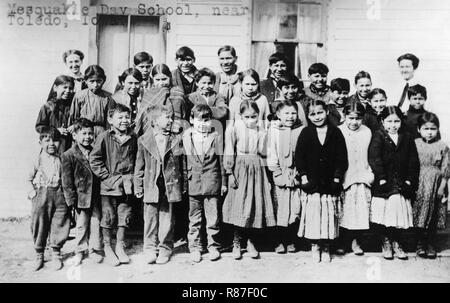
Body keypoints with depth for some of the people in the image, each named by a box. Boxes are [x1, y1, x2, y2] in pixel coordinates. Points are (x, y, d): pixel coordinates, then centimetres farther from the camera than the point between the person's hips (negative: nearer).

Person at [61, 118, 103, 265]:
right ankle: (80, 252, 23)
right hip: (81, 196, -3)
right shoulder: (68, 155, -7)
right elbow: (67, 181, -7)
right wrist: (71, 199, -10)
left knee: (96, 224, 8)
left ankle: (96, 250, 22)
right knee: (81, 225, 8)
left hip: (96, 197, 3)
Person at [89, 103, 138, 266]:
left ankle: (120, 246, 26)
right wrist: (107, 176, -11)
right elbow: (94, 159, -7)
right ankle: (107, 248, 21)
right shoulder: (104, 137, -9)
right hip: (109, 185, -3)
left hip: (126, 184, 3)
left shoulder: (133, 138, 3)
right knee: (108, 217, 6)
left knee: (124, 216, 10)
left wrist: (131, 177, 3)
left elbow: (136, 159, 14)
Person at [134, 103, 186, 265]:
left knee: (167, 219, 7)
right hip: (151, 186, 0)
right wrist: (138, 186, 4)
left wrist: (183, 185, 7)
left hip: (170, 185, 0)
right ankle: (150, 249, 17)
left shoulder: (177, 139, 3)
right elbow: (139, 166, 5)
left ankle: (165, 248, 20)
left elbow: (182, 165, 7)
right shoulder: (144, 140, 1)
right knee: (150, 219, 5)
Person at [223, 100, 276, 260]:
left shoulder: (261, 131, 7)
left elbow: (263, 153, 8)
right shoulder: (234, 129, -4)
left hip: (257, 170, 3)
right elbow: (229, 153, -5)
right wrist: (230, 173, -8)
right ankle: (236, 243, 11)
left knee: (256, 206, 5)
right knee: (239, 206, -3)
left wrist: (262, 137, -5)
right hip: (240, 170, -3)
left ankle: (250, 242, 19)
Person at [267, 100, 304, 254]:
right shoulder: (274, 130, 1)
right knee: (280, 210, 3)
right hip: (280, 176, -1)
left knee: (295, 210, 5)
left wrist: (298, 172, -7)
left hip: (297, 176, 1)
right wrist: (279, 173, -8)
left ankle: (291, 241, 18)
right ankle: (280, 242, 13)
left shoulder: (302, 130, 2)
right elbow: (271, 154, -1)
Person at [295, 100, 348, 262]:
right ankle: (315, 246, 14)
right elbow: (299, 156, 1)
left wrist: (337, 178, -4)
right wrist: (303, 176, -6)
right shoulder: (306, 133, 2)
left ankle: (326, 247, 16)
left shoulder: (335, 132, 2)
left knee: (329, 212, 4)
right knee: (312, 212, 0)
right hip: (311, 182, 0)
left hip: (330, 182, 0)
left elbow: (341, 157, 1)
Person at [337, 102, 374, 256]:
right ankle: (342, 242, 14)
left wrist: (370, 174, 6)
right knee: (343, 212, 0)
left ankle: (356, 241, 18)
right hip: (344, 178, -2)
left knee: (361, 212, 3)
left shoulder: (367, 132, 5)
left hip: (362, 178, 2)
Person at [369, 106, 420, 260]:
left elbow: (413, 161, 7)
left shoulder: (407, 137, 8)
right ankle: (386, 242, 20)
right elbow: (374, 158, -13)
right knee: (383, 214, 2)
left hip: (401, 184, 3)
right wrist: (381, 178, -18)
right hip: (383, 184, -3)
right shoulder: (378, 136, -3)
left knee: (399, 214, 6)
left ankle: (397, 243, 22)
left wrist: (410, 180, -1)